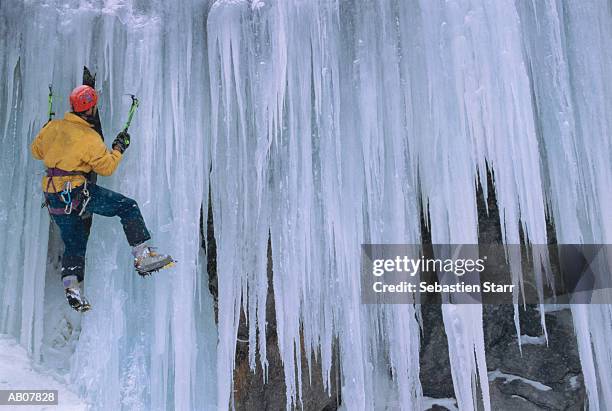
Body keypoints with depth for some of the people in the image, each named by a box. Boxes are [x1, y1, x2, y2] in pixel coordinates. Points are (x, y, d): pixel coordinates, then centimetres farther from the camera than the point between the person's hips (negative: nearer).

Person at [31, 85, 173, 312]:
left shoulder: (53, 127, 7)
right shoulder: (90, 139, -11)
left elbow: (36, 150, 21)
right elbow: (107, 167, -4)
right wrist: (119, 148, 10)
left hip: (54, 198, 7)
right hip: (78, 192, -7)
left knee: (74, 245, 17)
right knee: (128, 206, 0)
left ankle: (72, 287, 4)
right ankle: (143, 257, -9)